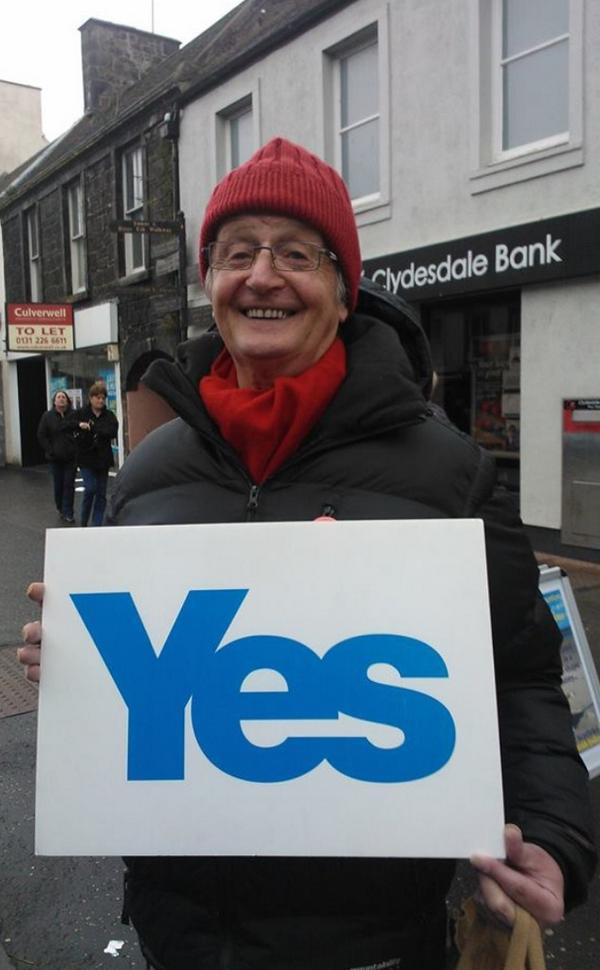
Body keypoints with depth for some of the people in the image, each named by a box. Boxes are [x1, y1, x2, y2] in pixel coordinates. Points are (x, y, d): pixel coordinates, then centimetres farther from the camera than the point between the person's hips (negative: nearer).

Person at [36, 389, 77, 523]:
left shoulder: (74, 415, -2)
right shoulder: (47, 416, 2)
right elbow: (41, 436, 1)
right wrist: (50, 450, -7)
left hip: (71, 457, -1)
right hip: (55, 458, 1)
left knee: (69, 485, -1)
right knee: (58, 485, 8)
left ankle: (67, 513, 4)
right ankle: (60, 509, 26)